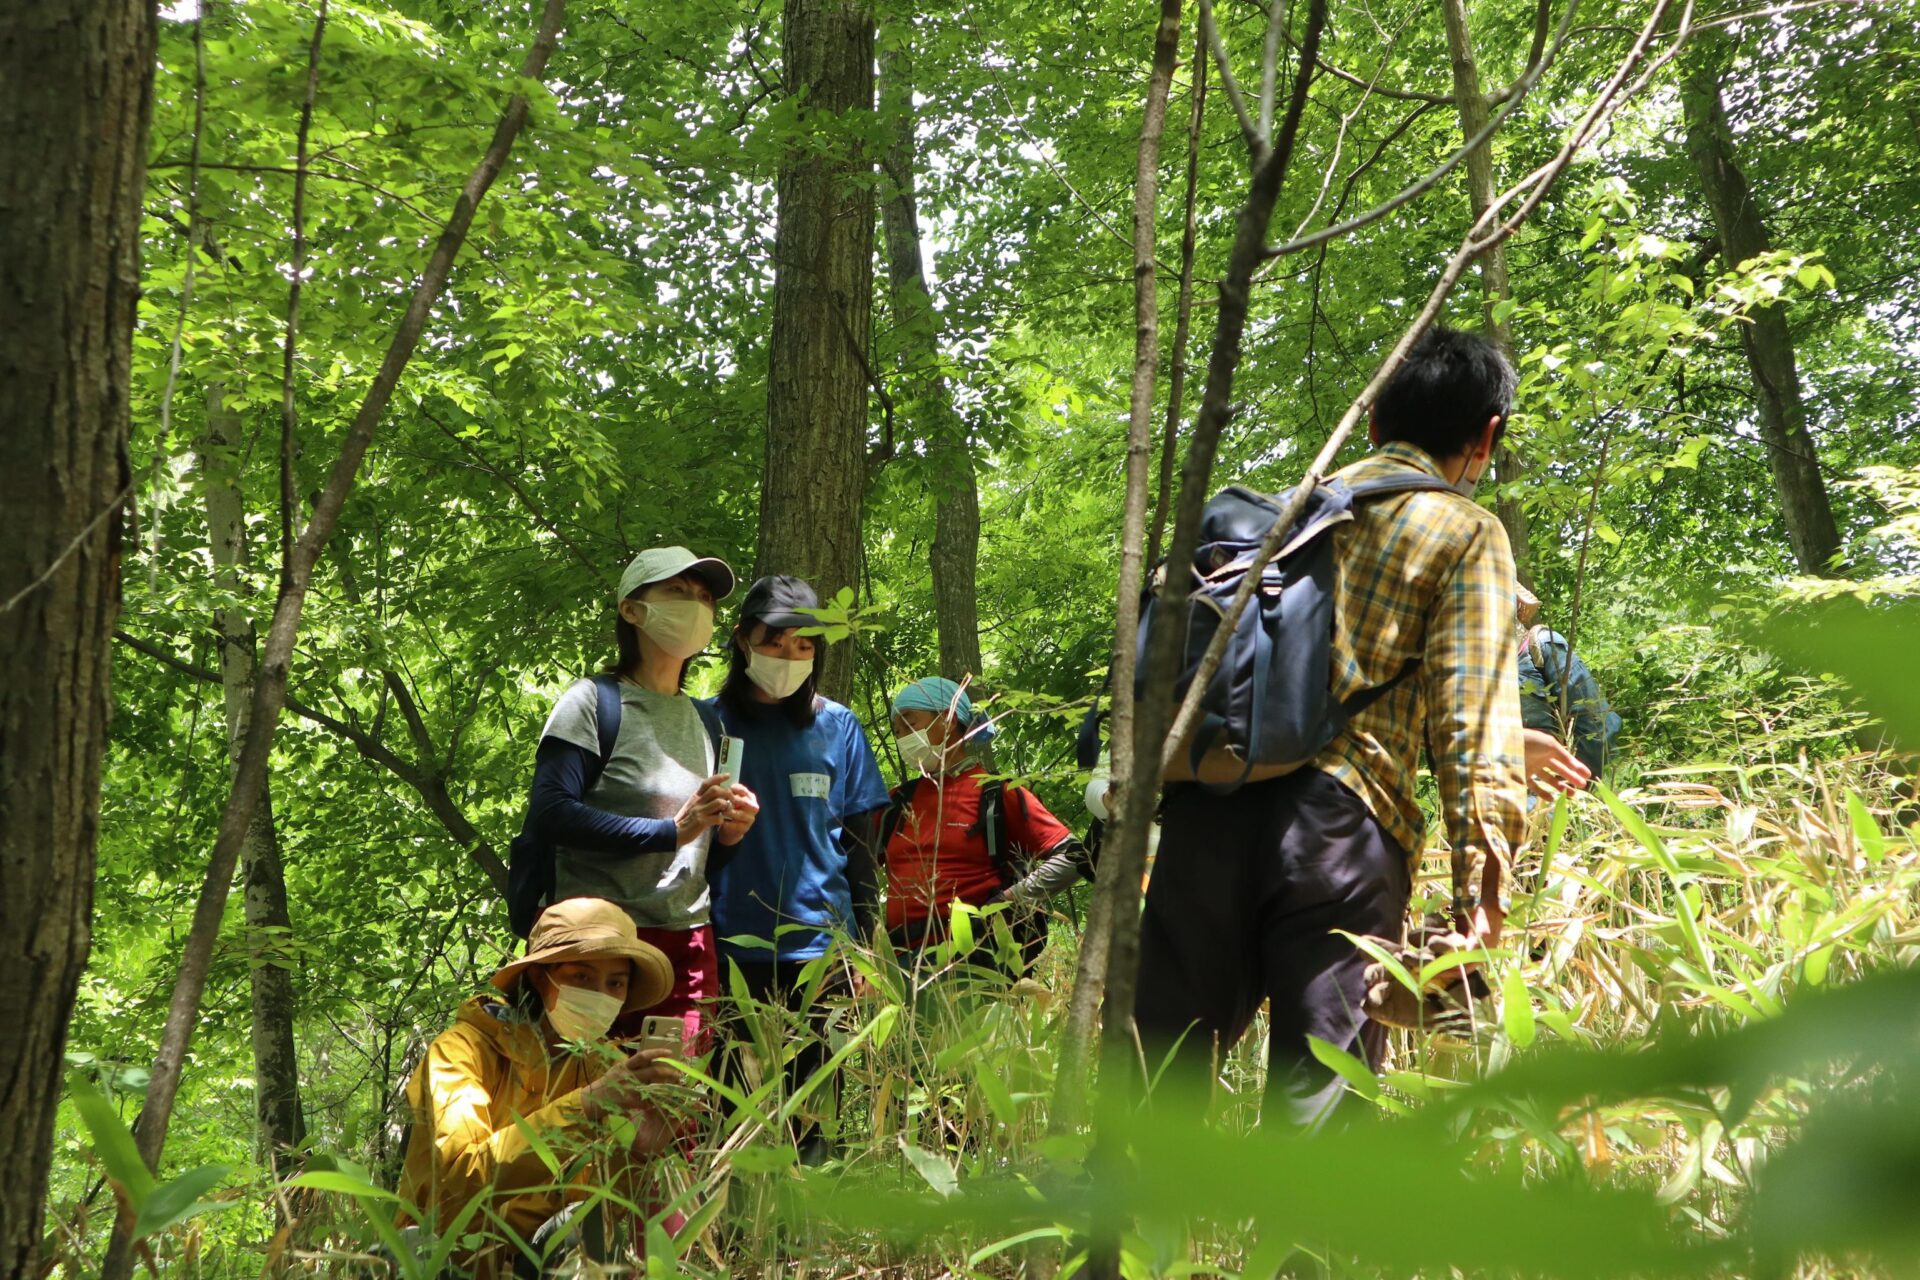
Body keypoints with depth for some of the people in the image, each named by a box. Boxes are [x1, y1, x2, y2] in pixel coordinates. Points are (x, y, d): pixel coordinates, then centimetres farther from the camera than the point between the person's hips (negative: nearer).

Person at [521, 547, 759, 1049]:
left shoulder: (705, 721, 18)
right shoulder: (594, 702, -2)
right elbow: (549, 812, -16)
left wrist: (729, 830, 1)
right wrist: (671, 830, -21)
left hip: (690, 943, 6)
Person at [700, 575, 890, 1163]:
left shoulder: (838, 727, 7)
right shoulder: (707, 722, 4)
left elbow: (858, 844, 9)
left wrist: (864, 944, 6)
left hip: (819, 944, 1)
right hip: (730, 946, -1)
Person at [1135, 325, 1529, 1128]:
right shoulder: (1465, 532, 6)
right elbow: (1472, 712, -5)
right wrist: (1480, 875, -8)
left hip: (1203, 805, 5)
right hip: (1340, 819, -5)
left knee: (1159, 1064, 12)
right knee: (1318, 1094, -3)